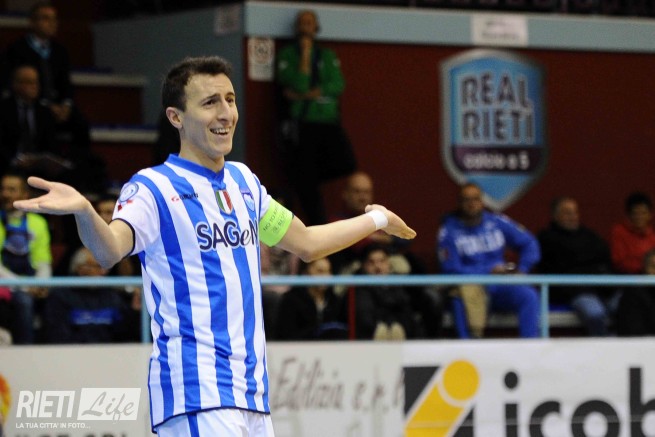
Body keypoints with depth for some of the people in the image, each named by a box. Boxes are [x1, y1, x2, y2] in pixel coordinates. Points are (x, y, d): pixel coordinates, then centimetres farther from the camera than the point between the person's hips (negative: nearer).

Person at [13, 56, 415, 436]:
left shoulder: (243, 180, 16)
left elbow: (307, 244, 31)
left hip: (252, 391, 8)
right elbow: (109, 251, -27)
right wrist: (83, 211, -47)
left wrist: (376, 219, 41)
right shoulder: (156, 188, -7)